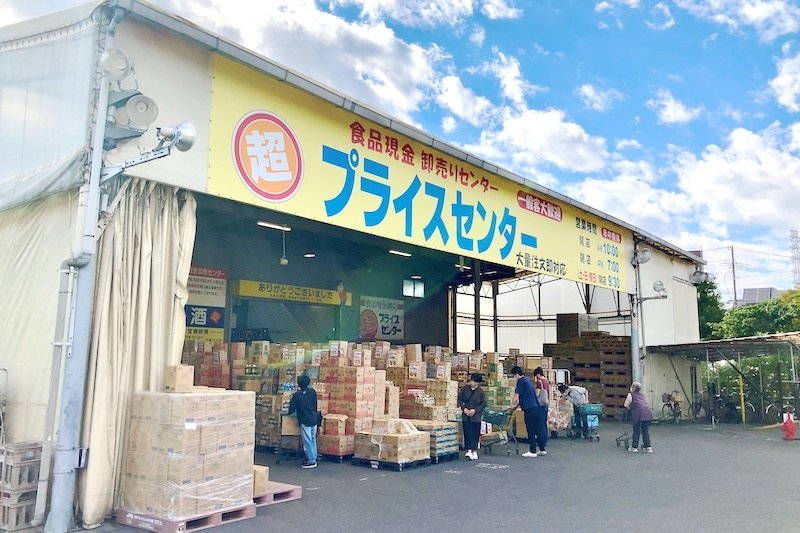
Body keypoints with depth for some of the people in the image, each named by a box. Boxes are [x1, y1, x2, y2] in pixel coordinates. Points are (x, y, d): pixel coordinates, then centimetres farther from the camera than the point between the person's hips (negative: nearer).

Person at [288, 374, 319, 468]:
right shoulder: (312, 391, 1)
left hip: (305, 421, -5)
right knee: (313, 439, 16)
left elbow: (292, 409, -6)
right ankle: (314, 458, 23)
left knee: (307, 441, 1)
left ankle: (311, 461, 5)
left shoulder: (297, 395, -12)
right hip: (314, 419, 5)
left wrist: (289, 412, 15)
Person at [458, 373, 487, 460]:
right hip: (466, 415, 1)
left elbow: (484, 404, -1)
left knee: (475, 433, 4)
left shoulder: (481, 392, -3)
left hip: (476, 416, -1)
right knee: (467, 432, -6)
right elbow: (460, 399, 7)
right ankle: (469, 450, -10)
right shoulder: (464, 389, 1)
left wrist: (475, 410, -12)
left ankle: (474, 451, 16)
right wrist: (464, 408, -8)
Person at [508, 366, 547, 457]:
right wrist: (515, 407, 25)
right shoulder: (527, 381, 20)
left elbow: (516, 397, -7)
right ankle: (542, 449, 17)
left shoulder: (521, 381, -9)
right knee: (538, 429, 12)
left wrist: (512, 407, 8)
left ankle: (532, 451, 1)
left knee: (531, 430, -3)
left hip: (529, 409, -9)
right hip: (536, 407, 9)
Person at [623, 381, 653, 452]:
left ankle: (634, 447, 12)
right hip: (647, 413, 5)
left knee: (636, 431, 5)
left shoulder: (630, 395, 6)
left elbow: (626, 405, 6)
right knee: (646, 431, 13)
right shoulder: (642, 395, 24)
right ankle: (648, 447, 14)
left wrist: (631, 408, 26)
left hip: (638, 414, -5)